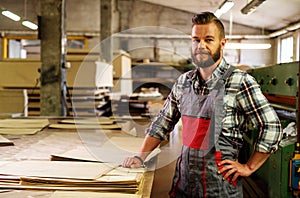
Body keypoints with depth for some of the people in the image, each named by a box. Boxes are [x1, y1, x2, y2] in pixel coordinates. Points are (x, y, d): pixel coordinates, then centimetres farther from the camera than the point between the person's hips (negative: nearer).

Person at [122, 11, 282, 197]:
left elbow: (272, 127, -10)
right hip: (183, 179, 5)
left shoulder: (239, 82, -12)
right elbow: (163, 123, 14)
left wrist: (249, 167, -9)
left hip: (219, 182, -5)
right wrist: (140, 157, 7)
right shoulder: (184, 81, 6)